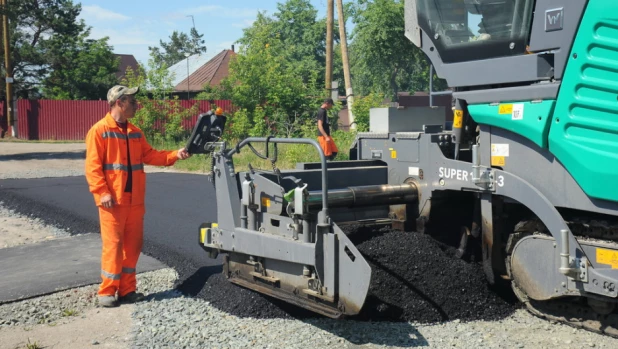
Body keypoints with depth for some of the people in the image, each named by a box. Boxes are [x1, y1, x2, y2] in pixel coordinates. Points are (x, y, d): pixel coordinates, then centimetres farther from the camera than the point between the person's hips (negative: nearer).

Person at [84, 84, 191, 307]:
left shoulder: (135, 132, 15)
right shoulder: (99, 131, -7)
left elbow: (149, 156, 14)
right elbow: (93, 166, -11)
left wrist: (175, 155, 2)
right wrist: (102, 192, -19)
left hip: (135, 200, 7)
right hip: (113, 200, -7)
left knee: (133, 245, 8)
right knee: (113, 244, -4)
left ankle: (127, 289, 18)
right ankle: (107, 291, 7)